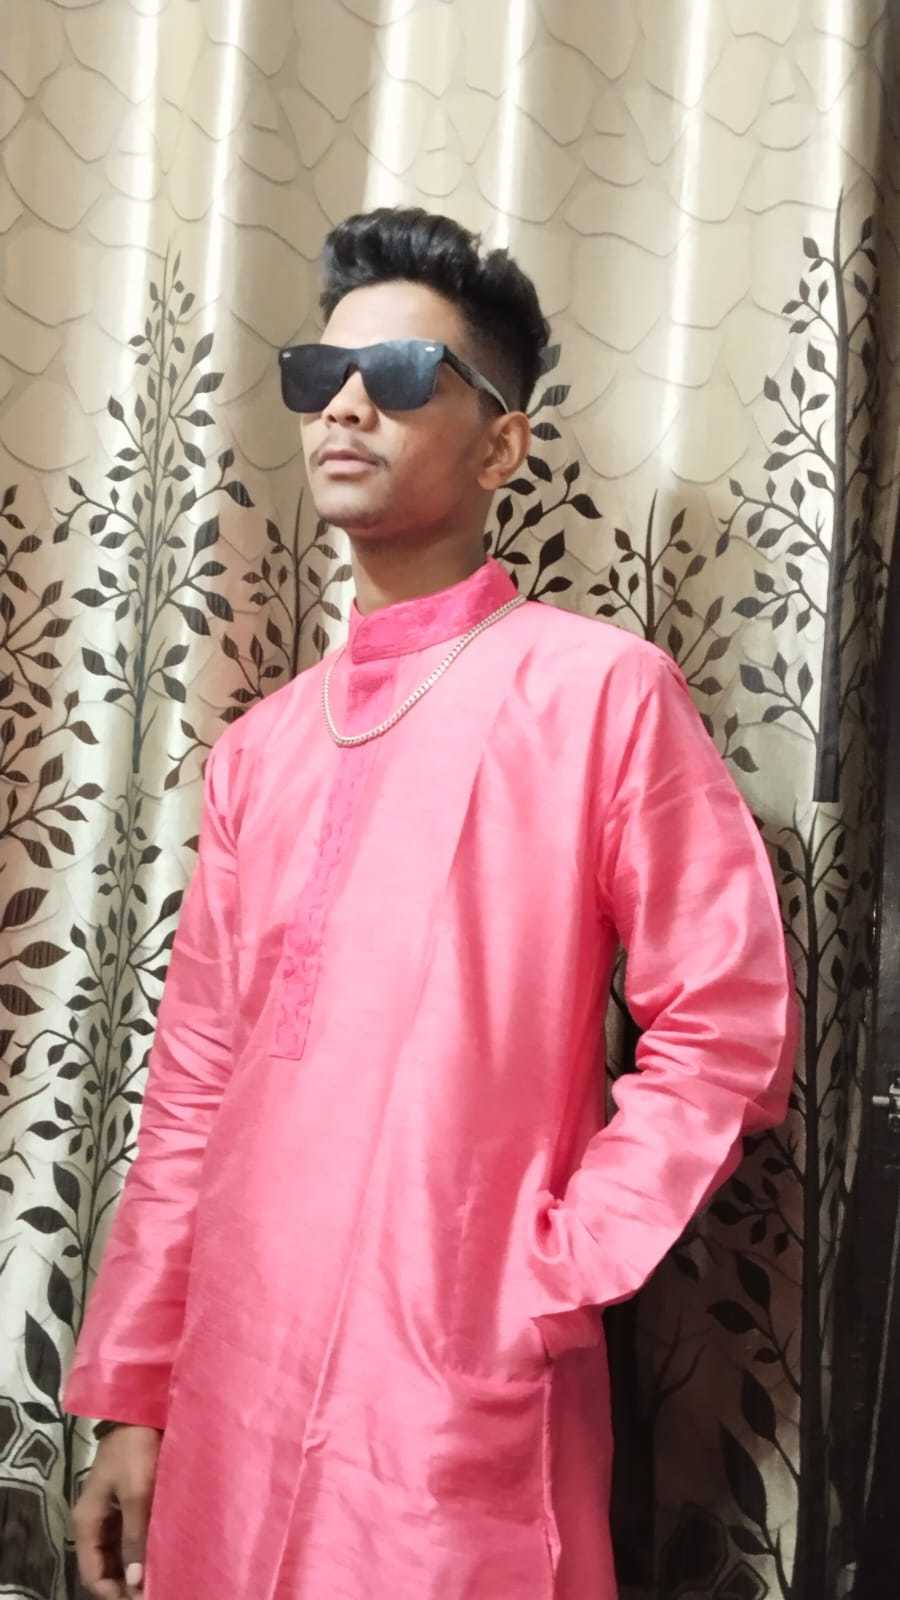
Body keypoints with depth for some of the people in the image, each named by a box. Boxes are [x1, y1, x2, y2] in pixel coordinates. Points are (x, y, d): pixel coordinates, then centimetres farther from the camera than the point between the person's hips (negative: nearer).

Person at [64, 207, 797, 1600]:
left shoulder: (600, 687, -7)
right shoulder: (260, 746, 10)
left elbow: (728, 1031, -8)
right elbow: (196, 1084, 9)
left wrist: (543, 1289, -10)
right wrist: (132, 1393, 9)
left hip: (459, 1413, -5)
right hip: (231, 1398, 6)